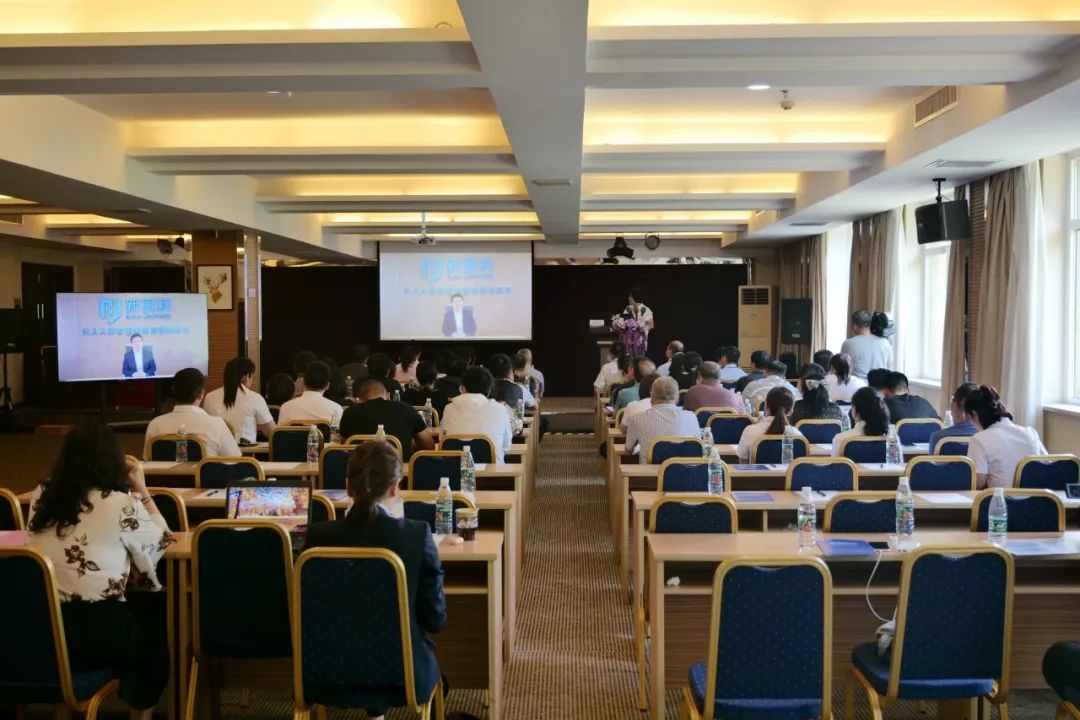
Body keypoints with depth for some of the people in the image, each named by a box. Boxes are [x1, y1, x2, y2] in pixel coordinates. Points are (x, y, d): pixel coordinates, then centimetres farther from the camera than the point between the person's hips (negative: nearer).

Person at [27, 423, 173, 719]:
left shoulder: (41, 496, 3)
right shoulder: (121, 504, -15)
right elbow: (161, 542, 2)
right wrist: (142, 490, 5)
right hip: (96, 632, -6)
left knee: (137, 607, 31)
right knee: (161, 610, 24)